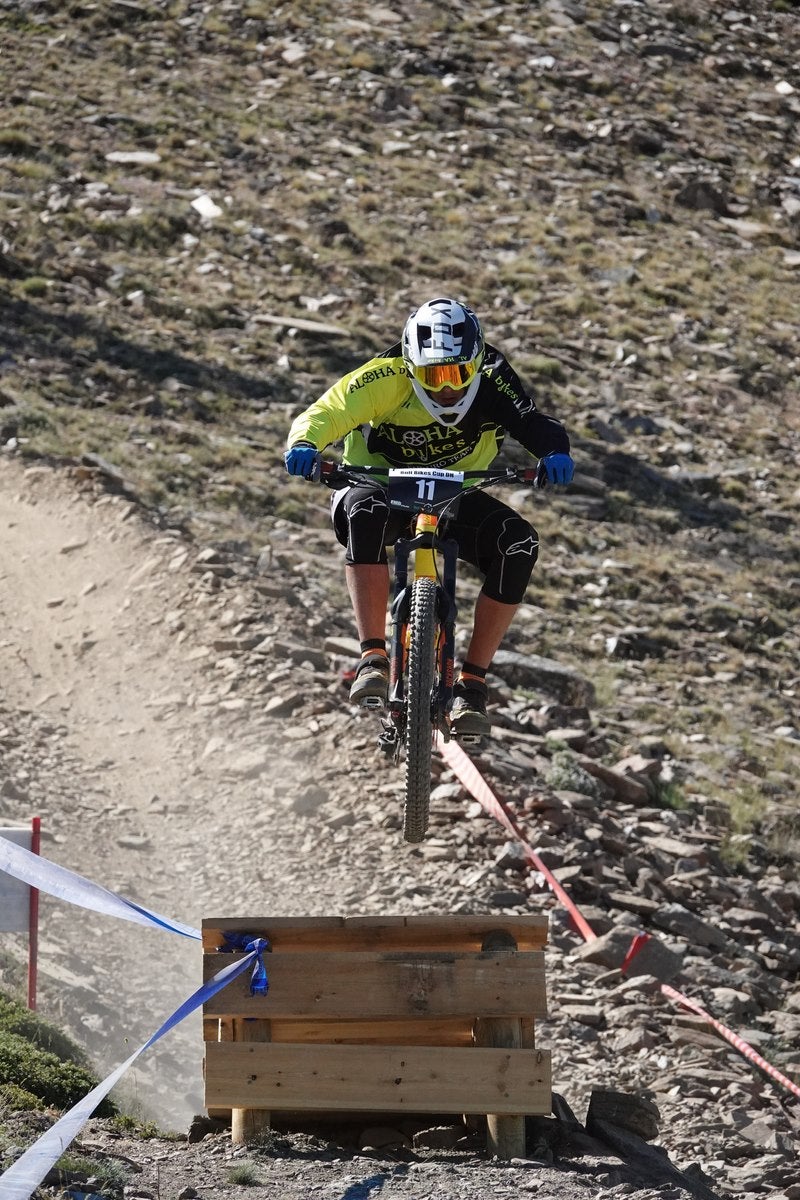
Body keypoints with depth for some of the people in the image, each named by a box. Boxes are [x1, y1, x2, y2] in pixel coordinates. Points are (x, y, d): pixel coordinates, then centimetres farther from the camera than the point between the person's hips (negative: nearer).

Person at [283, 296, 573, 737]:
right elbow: (323, 414, -30)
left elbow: (532, 422, -27)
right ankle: (373, 658, -39)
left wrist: (554, 453, -50)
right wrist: (304, 445, -53)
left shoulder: (491, 382, -18)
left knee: (518, 544, -25)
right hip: (377, 483, -3)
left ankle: (472, 681, -16)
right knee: (367, 513, -39)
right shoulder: (385, 380, -24)